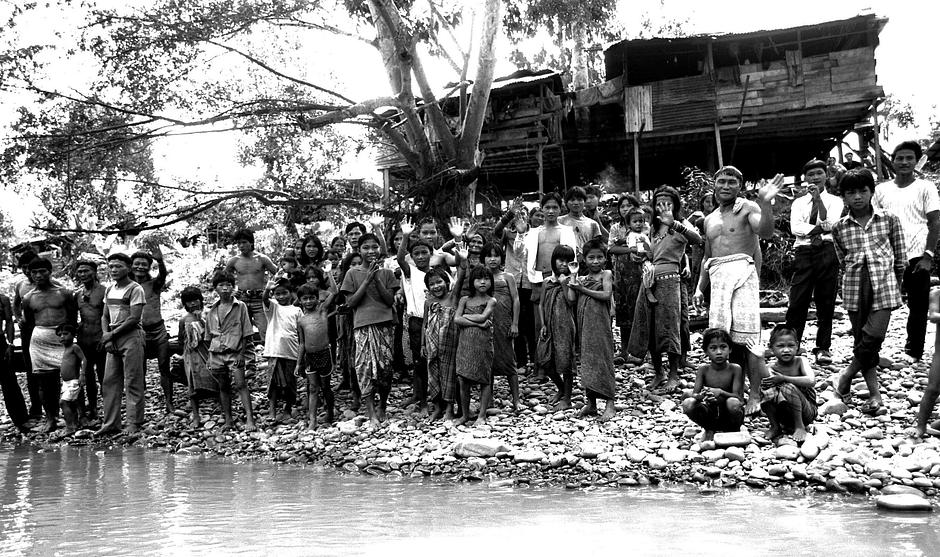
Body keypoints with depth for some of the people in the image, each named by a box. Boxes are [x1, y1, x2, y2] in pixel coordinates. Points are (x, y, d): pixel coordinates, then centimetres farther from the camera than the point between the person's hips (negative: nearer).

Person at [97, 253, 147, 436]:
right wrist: (106, 336, 0)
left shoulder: (135, 289, -7)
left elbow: (134, 319, -13)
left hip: (131, 337, -7)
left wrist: (112, 334, -10)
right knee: (109, 381, 6)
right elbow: (105, 316, 17)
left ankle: (134, 423, 1)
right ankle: (110, 423, 11)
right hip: (112, 339, 7)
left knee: (133, 382, -4)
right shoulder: (109, 289, 15)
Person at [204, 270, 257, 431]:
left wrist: (242, 354, -9)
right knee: (223, 387, 10)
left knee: (240, 384, -13)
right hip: (216, 354, 4)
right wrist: (209, 357, 12)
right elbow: (209, 336, 17)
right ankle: (228, 420, 17)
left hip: (234, 353, -4)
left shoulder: (240, 306, 0)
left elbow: (246, 333, -2)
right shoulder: (211, 311, 11)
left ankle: (249, 418, -17)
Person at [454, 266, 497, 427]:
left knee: (484, 379, 2)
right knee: (463, 380, 2)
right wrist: (477, 323, -12)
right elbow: (456, 319, -4)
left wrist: (466, 316, -2)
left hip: (483, 343, -2)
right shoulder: (465, 300, 10)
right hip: (465, 343, 2)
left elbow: (483, 317, -14)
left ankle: (482, 415, 12)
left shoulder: (491, 301, 3)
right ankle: (465, 414, 17)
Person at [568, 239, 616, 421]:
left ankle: (610, 404, -4)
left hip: (600, 323, -5)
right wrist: (573, 276, 5)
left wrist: (583, 289, -12)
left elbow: (606, 294, -14)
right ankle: (591, 403, 17)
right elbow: (571, 298, 2)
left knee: (603, 360, -7)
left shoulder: (606, 274, 1)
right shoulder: (581, 279, 13)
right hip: (584, 325, 5)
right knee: (587, 361, 9)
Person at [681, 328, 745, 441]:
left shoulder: (735, 369, -11)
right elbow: (694, 394, -12)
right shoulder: (703, 370, -5)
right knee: (688, 404, -26)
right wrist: (700, 396, -37)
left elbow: (738, 397, -18)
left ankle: (734, 431, 1)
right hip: (710, 414, 2)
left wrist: (721, 392, -38)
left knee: (733, 403, -36)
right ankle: (709, 431, 5)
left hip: (728, 415, -2)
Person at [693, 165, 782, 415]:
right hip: (717, 277, 6)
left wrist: (765, 203, -31)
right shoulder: (710, 219, 22)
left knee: (747, 337, -10)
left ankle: (755, 395, -6)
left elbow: (766, 231, -16)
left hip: (742, 272, -6)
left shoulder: (748, 208, 3)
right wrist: (700, 288, 22)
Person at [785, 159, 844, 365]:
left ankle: (823, 348, 11)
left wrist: (818, 199, -13)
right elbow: (795, 228, 0)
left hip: (827, 252, -1)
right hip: (804, 253, 1)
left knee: (826, 302, 3)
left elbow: (829, 224, -8)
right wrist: (819, 229, -9)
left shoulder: (834, 201, 10)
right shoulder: (799, 203, 15)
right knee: (797, 302, -3)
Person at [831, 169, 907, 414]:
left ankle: (847, 376, 6)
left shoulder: (889, 220, 0)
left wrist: (894, 284, 7)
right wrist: (857, 275, 6)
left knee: (873, 336, -14)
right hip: (854, 289, 2)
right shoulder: (839, 227, 3)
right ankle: (874, 393, 12)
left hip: (884, 286, -2)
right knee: (862, 341, 4)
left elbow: (901, 258, 5)